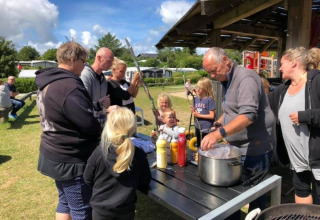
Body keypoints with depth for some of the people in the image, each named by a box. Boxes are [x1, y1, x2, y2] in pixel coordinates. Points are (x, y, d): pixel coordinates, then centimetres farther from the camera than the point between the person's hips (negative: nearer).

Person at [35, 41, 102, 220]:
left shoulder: (48, 83, 7)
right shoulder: (69, 86, -25)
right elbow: (91, 125, -23)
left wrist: (95, 109, 6)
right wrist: (103, 127, -1)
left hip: (55, 154, 10)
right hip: (70, 160, -10)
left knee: (65, 203, 24)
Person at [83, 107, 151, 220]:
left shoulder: (99, 152, -22)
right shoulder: (139, 155, -20)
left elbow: (88, 179, -7)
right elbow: (145, 183, -7)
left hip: (101, 208, 0)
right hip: (126, 209, 1)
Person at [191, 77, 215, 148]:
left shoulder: (210, 99, -15)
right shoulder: (196, 99, 4)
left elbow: (212, 116, -17)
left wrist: (199, 115, -16)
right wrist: (193, 111, -7)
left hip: (207, 129, -6)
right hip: (198, 128, 6)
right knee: (198, 146, 20)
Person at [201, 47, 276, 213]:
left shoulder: (246, 78, -19)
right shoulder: (227, 81, 10)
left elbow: (248, 115, -32)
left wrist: (218, 133, -41)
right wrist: (219, 122, 3)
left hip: (255, 148, -9)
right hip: (238, 146, 9)